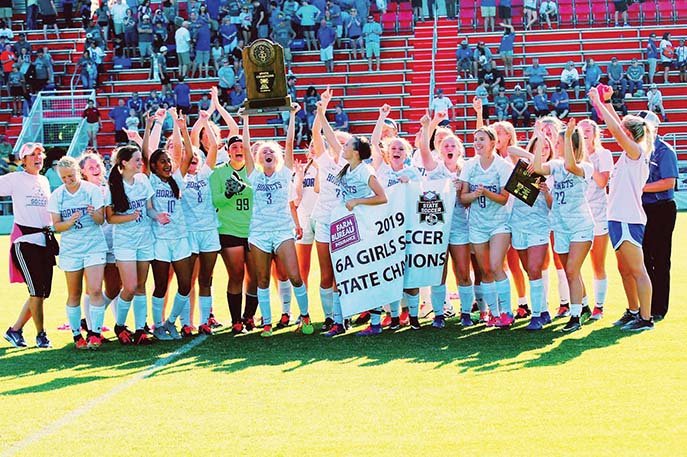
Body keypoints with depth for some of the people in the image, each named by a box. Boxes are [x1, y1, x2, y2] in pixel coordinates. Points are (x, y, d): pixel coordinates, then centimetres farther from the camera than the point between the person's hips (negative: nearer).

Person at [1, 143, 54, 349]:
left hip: (45, 239, 7)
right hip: (25, 239, -7)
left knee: (42, 292, 6)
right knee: (37, 291, -10)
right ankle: (40, 335, 2)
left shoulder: (44, 181, 17)